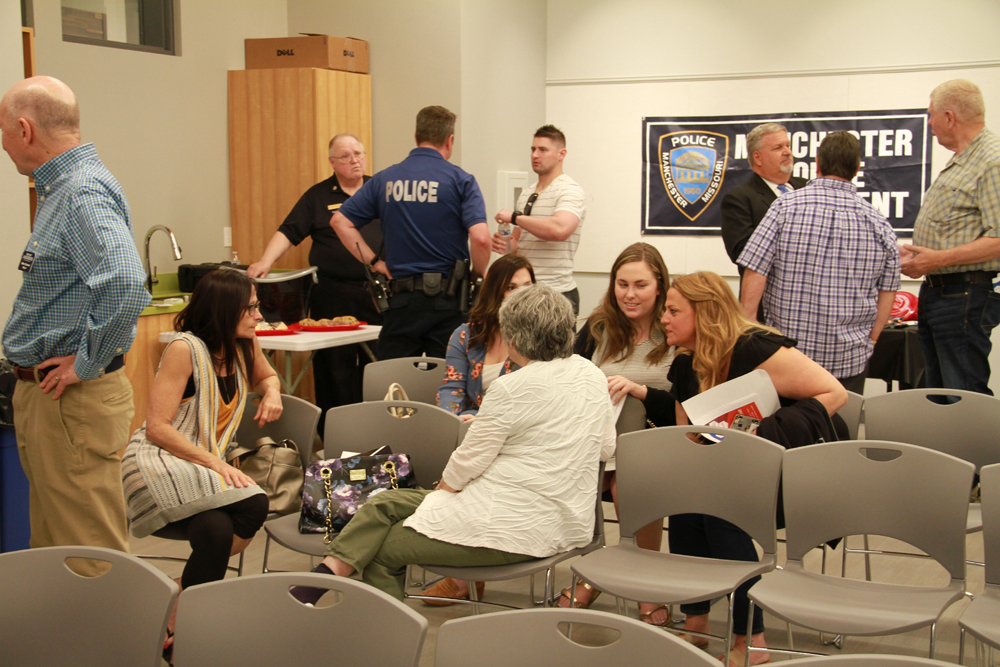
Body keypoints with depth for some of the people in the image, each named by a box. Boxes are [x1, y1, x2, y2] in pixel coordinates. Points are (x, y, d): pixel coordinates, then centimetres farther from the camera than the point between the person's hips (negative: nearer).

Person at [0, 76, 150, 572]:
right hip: (42, 395, 11)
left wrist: (86, 365, -24)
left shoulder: (85, 193, -19)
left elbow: (125, 286, -36)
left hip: (73, 401, -11)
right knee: (53, 547, 20)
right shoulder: (62, 187, 14)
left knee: (88, 557, -2)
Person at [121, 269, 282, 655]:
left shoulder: (244, 345, 8)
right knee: (253, 504, -31)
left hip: (206, 465, 6)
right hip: (158, 464, -6)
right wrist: (216, 464, -24)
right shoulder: (185, 349, -12)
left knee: (218, 530, -30)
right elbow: (157, 427, -17)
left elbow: (265, 376, 32)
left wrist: (272, 392, 7)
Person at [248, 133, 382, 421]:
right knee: (335, 367, 0)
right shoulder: (317, 197, 8)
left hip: (377, 292, 1)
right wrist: (265, 262, -13)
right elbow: (288, 233, 2)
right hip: (333, 297, -1)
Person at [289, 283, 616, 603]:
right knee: (385, 502, 9)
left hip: (514, 529, -9)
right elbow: (607, 447, 18)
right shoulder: (593, 375, 5)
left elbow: (468, 462, -11)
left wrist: (442, 488, 9)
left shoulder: (512, 388, -18)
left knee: (382, 552, 5)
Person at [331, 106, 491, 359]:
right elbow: (480, 238, -16)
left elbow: (340, 221, 5)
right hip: (447, 299, -2)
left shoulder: (384, 179, 6)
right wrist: (478, 276, 1)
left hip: (402, 299, 2)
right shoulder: (460, 180, -5)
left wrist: (374, 262, 6)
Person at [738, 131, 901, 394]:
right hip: (849, 358, 2)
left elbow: (754, 276, -9)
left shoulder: (786, 207, -6)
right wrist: (868, 342, 16)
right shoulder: (879, 223, 2)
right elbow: (887, 293, 6)